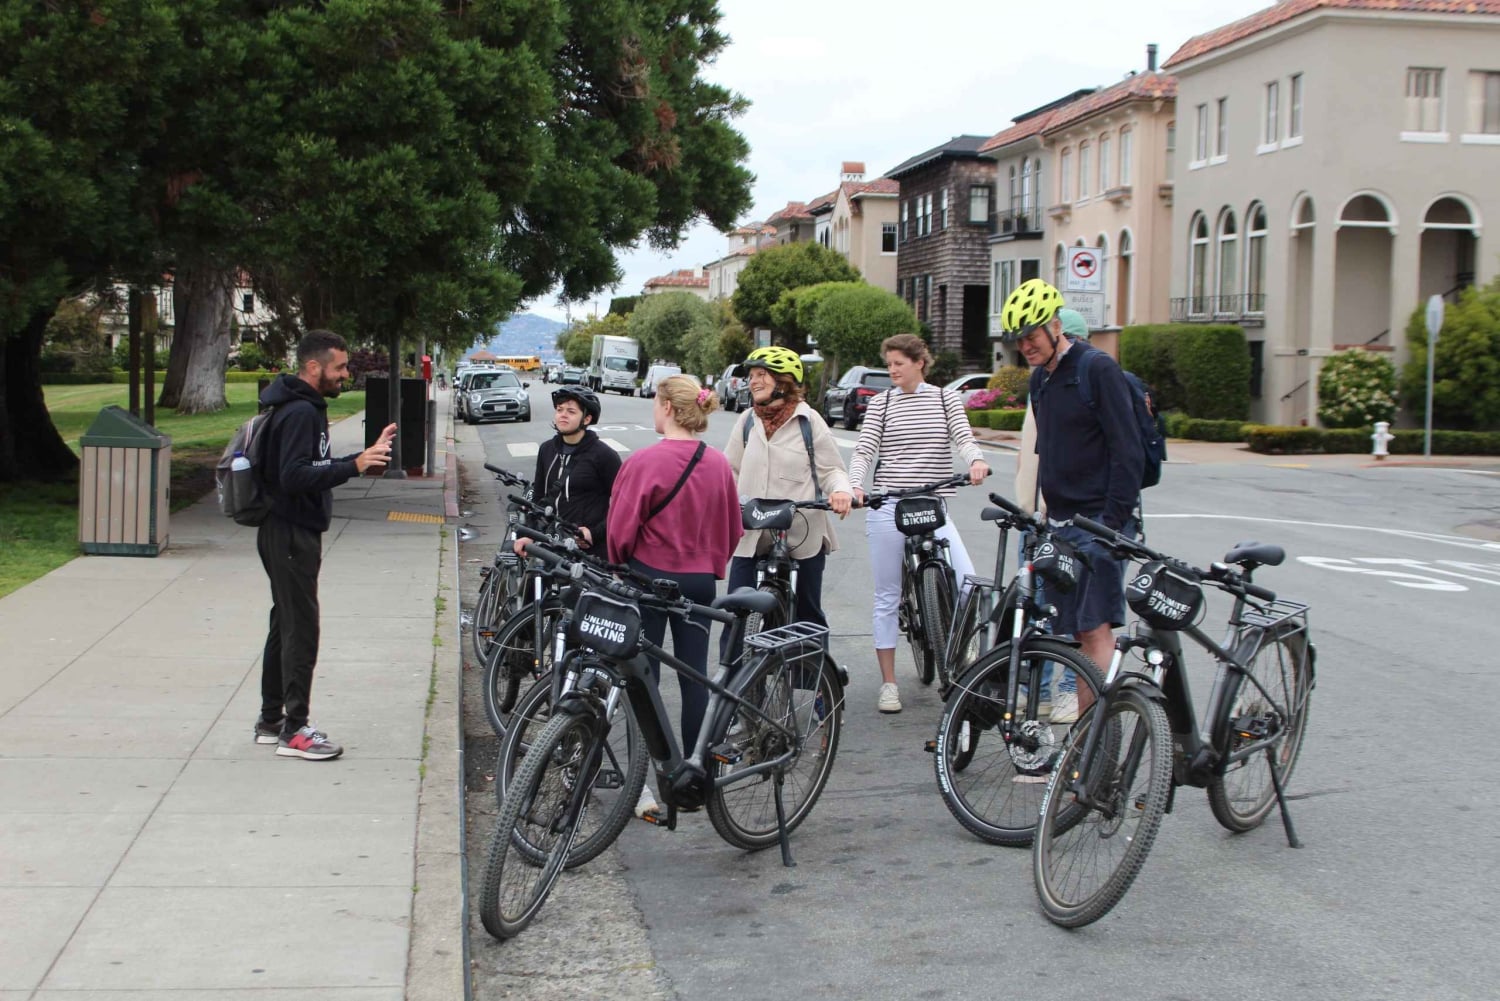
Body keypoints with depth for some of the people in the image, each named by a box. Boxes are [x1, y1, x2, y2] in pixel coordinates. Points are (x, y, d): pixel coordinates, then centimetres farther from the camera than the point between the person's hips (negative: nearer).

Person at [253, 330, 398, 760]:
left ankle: (271, 720, 24)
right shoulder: (300, 412, -19)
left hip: (290, 534, 11)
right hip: (291, 535, -11)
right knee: (300, 630, -7)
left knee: (285, 626, 16)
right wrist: (355, 466, -32)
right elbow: (294, 476, -28)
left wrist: (365, 456, 15)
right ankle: (294, 731, -2)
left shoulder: (306, 407, 15)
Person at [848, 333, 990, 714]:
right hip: (887, 508, 0)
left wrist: (976, 460, -26)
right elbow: (864, 451, 0)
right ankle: (888, 683, 12)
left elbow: (963, 437, -4)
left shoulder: (945, 399, 9)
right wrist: (854, 486, -20)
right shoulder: (881, 404, 7)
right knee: (887, 597, 3)